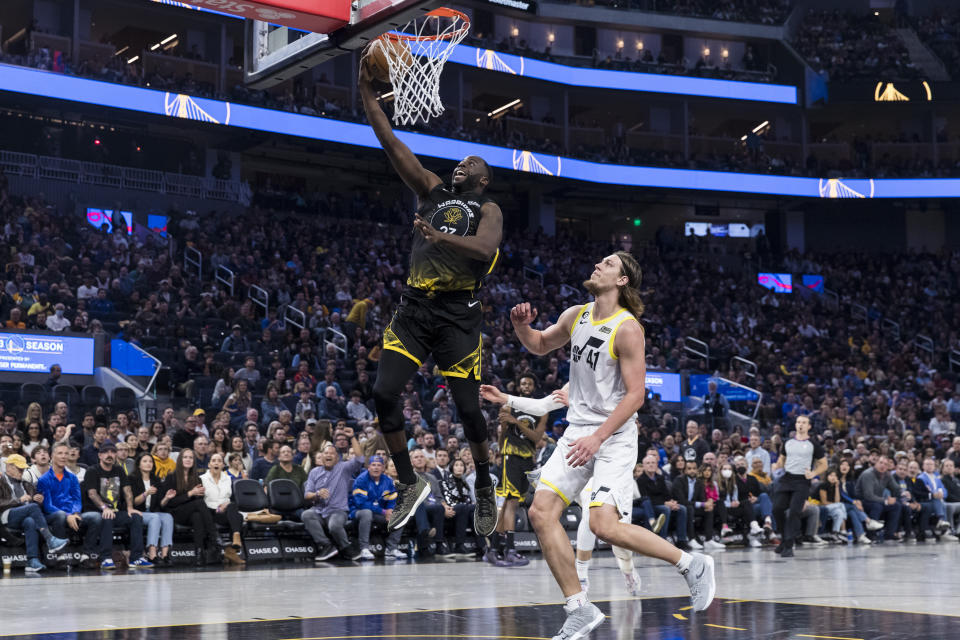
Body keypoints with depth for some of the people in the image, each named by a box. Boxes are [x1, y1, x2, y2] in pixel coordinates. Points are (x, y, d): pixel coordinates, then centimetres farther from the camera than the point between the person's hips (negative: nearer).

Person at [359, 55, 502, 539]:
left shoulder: (488, 210, 4)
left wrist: (440, 237, -32)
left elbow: (483, 250, -18)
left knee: (467, 406, -3)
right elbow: (391, 144, 11)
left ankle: (484, 488, 19)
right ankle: (409, 484, 6)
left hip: (457, 313, -5)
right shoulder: (432, 191, 17)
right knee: (384, 393, -8)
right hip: (414, 306, 5)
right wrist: (367, 91, 5)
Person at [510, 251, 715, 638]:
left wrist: (598, 438, -24)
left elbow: (635, 394, -17)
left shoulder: (627, 328, -14)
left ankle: (692, 565, 3)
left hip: (613, 436, -7)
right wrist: (521, 326, 1)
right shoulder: (576, 316, 7)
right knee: (541, 512, -5)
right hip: (577, 432, 7)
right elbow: (540, 346, 24)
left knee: (605, 526, -18)